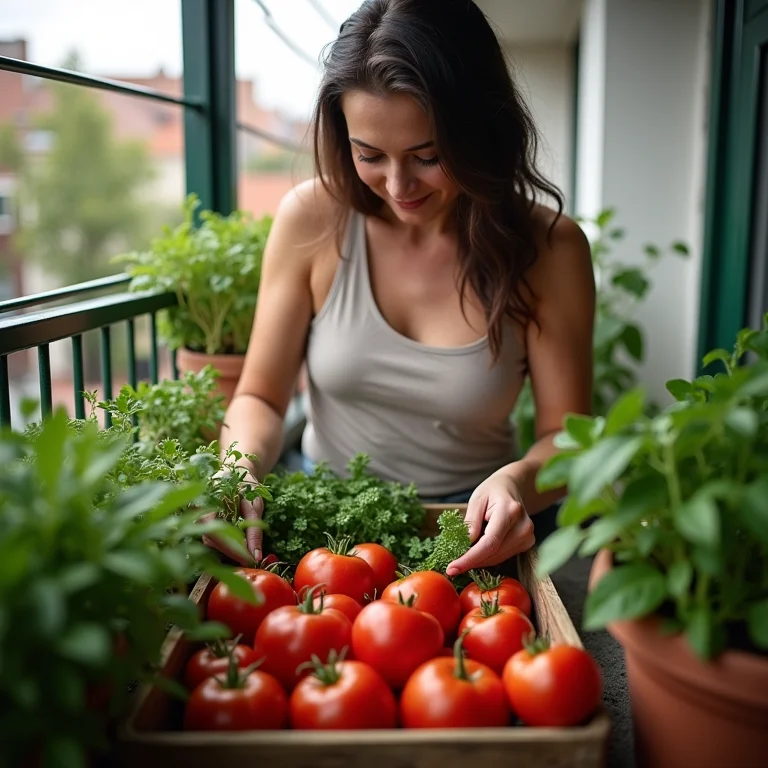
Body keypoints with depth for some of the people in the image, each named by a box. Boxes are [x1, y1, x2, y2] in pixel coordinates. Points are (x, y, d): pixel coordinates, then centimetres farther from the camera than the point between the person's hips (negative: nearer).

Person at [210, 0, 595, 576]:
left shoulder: (548, 248, -12)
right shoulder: (313, 218, -10)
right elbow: (260, 398, -3)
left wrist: (519, 481, -30)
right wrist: (240, 473, -24)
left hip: (470, 530, 0)